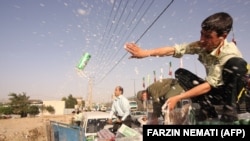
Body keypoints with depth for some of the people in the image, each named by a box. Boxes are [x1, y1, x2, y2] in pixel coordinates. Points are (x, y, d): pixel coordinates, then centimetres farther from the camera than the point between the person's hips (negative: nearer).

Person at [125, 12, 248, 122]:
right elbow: (174, 50, -28)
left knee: (236, 62, -36)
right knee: (181, 73, -15)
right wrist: (145, 52, -44)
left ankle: (229, 109, -20)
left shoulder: (230, 53, -31)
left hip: (236, 89, -5)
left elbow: (209, 85, -35)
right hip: (215, 88, 6)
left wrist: (177, 98, -40)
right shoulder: (201, 45, -15)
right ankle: (208, 109, -12)